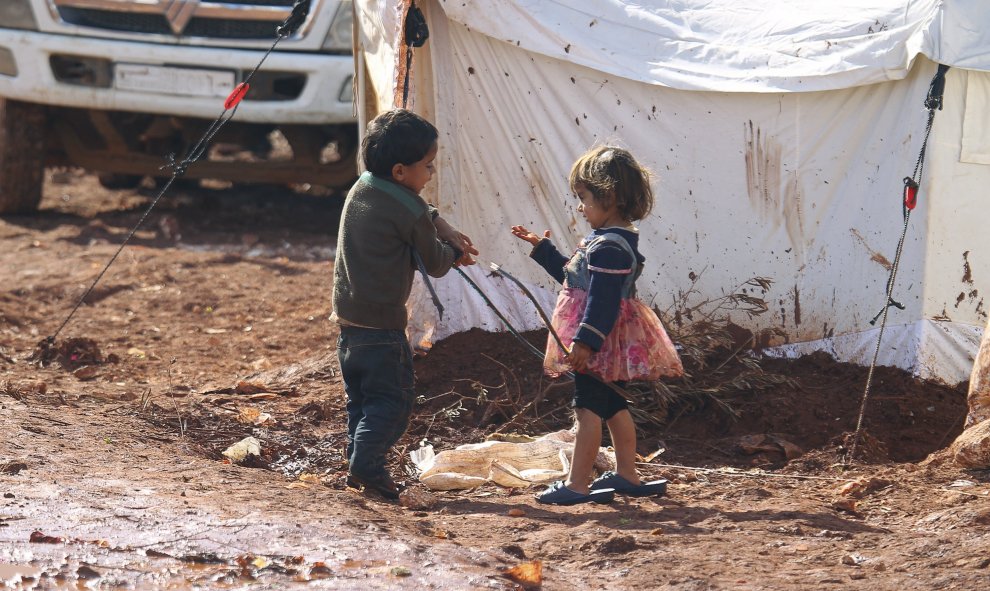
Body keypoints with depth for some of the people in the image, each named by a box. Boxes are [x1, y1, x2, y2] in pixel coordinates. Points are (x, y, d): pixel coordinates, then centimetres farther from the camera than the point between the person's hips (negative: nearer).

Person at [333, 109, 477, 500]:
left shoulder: (360, 190, 8)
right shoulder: (408, 213, -17)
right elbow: (435, 264, -5)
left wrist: (440, 225, 14)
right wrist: (455, 251, 15)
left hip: (347, 315, 8)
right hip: (381, 321, -8)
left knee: (359, 395, 16)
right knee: (394, 396, -1)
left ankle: (357, 463, 17)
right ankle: (367, 463, -11)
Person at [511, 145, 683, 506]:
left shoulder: (608, 247, -21)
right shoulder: (618, 240, 14)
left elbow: (602, 300, -27)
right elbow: (574, 275, 26)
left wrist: (585, 340, -29)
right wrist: (542, 248, 28)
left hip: (599, 342, -11)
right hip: (612, 341, 11)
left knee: (588, 408, -7)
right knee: (612, 406, 18)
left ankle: (577, 485, -6)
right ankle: (627, 476, 27)